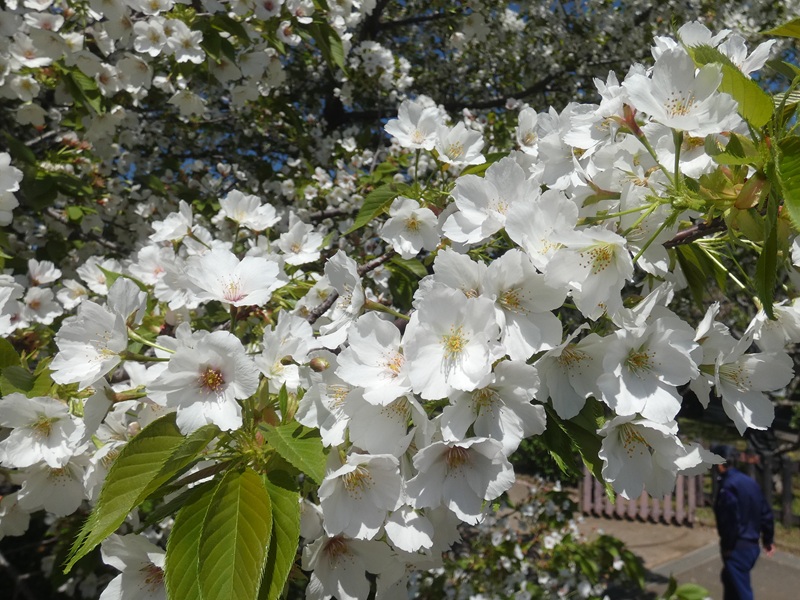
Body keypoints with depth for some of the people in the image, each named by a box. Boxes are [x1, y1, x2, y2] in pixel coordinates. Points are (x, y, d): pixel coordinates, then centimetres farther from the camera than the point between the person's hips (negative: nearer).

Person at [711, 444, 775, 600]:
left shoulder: (728, 486, -20)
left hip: (738, 547, -9)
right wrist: (768, 539, 22)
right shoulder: (749, 481, 7)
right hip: (752, 545, 9)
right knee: (729, 579, 28)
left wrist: (727, 546, -11)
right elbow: (766, 513, 13)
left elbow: (731, 521, -23)